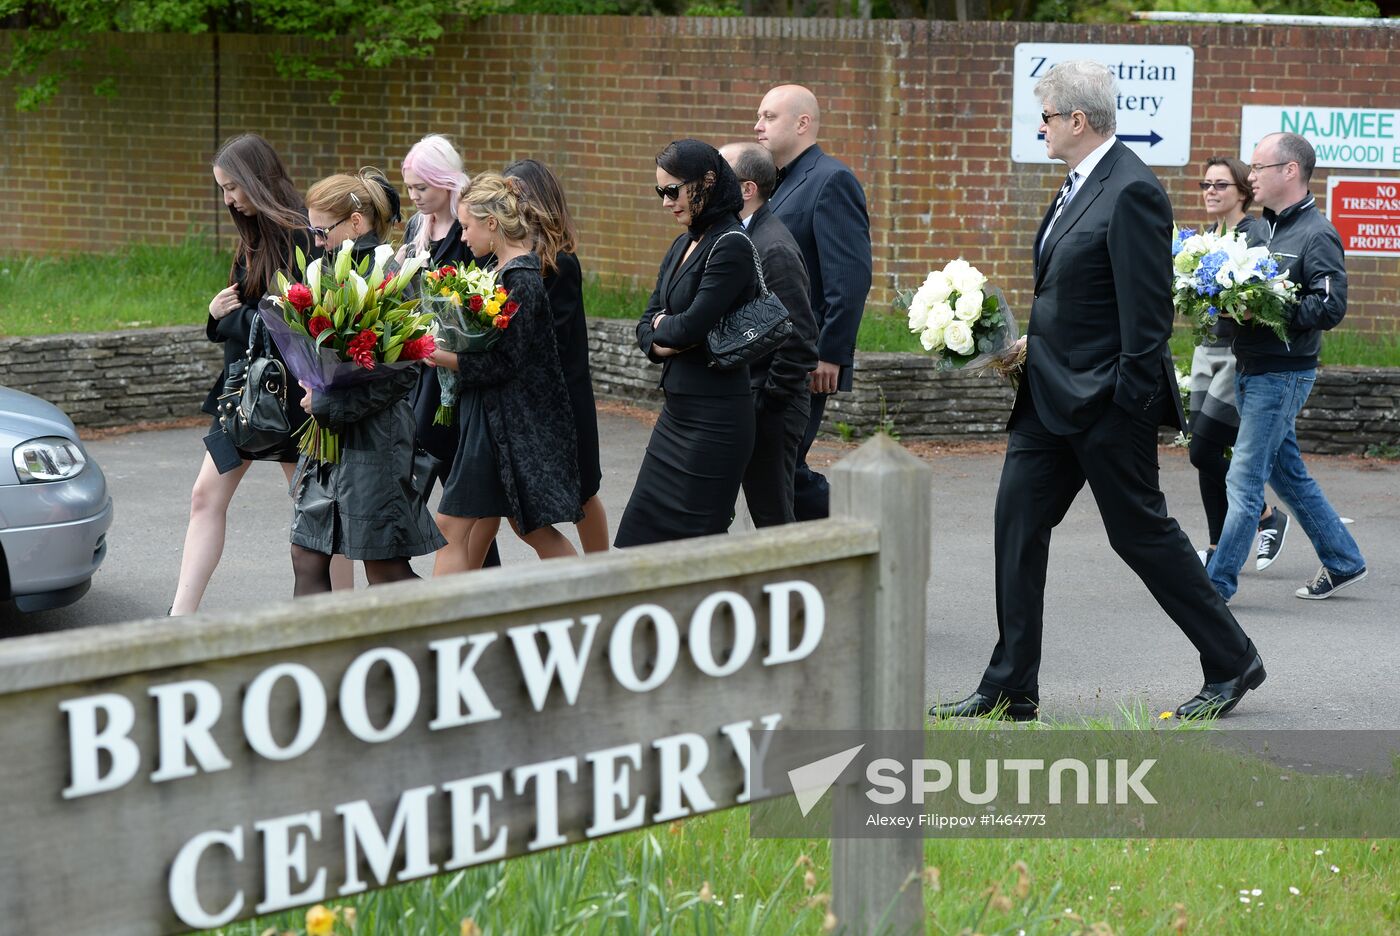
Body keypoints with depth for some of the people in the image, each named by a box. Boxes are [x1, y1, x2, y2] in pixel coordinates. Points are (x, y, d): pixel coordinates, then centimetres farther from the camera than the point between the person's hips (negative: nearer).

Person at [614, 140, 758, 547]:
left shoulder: (730, 246, -14)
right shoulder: (683, 245, 13)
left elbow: (692, 325, -21)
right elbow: (647, 326, 13)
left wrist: (662, 326, 0)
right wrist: (661, 343, -10)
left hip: (715, 417, -9)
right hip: (677, 410, 9)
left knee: (695, 537, -3)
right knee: (641, 530, 9)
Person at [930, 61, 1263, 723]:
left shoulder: (1131, 191, -17)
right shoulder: (1078, 185, 13)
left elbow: (1149, 308, -20)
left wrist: (1129, 398, -21)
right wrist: (1034, 341, 11)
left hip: (1107, 402, -10)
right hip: (1053, 397, 10)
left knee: (1141, 532, 0)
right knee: (1018, 524, 5)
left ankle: (1232, 663, 15)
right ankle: (1010, 690, 8)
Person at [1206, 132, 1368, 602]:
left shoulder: (1317, 235, -12)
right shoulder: (1259, 228, 13)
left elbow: (1331, 306, -21)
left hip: (1283, 374, -9)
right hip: (1250, 369, 9)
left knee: (1243, 481, -6)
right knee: (1288, 474, 16)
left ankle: (1218, 582, -1)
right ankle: (1342, 562, 28)